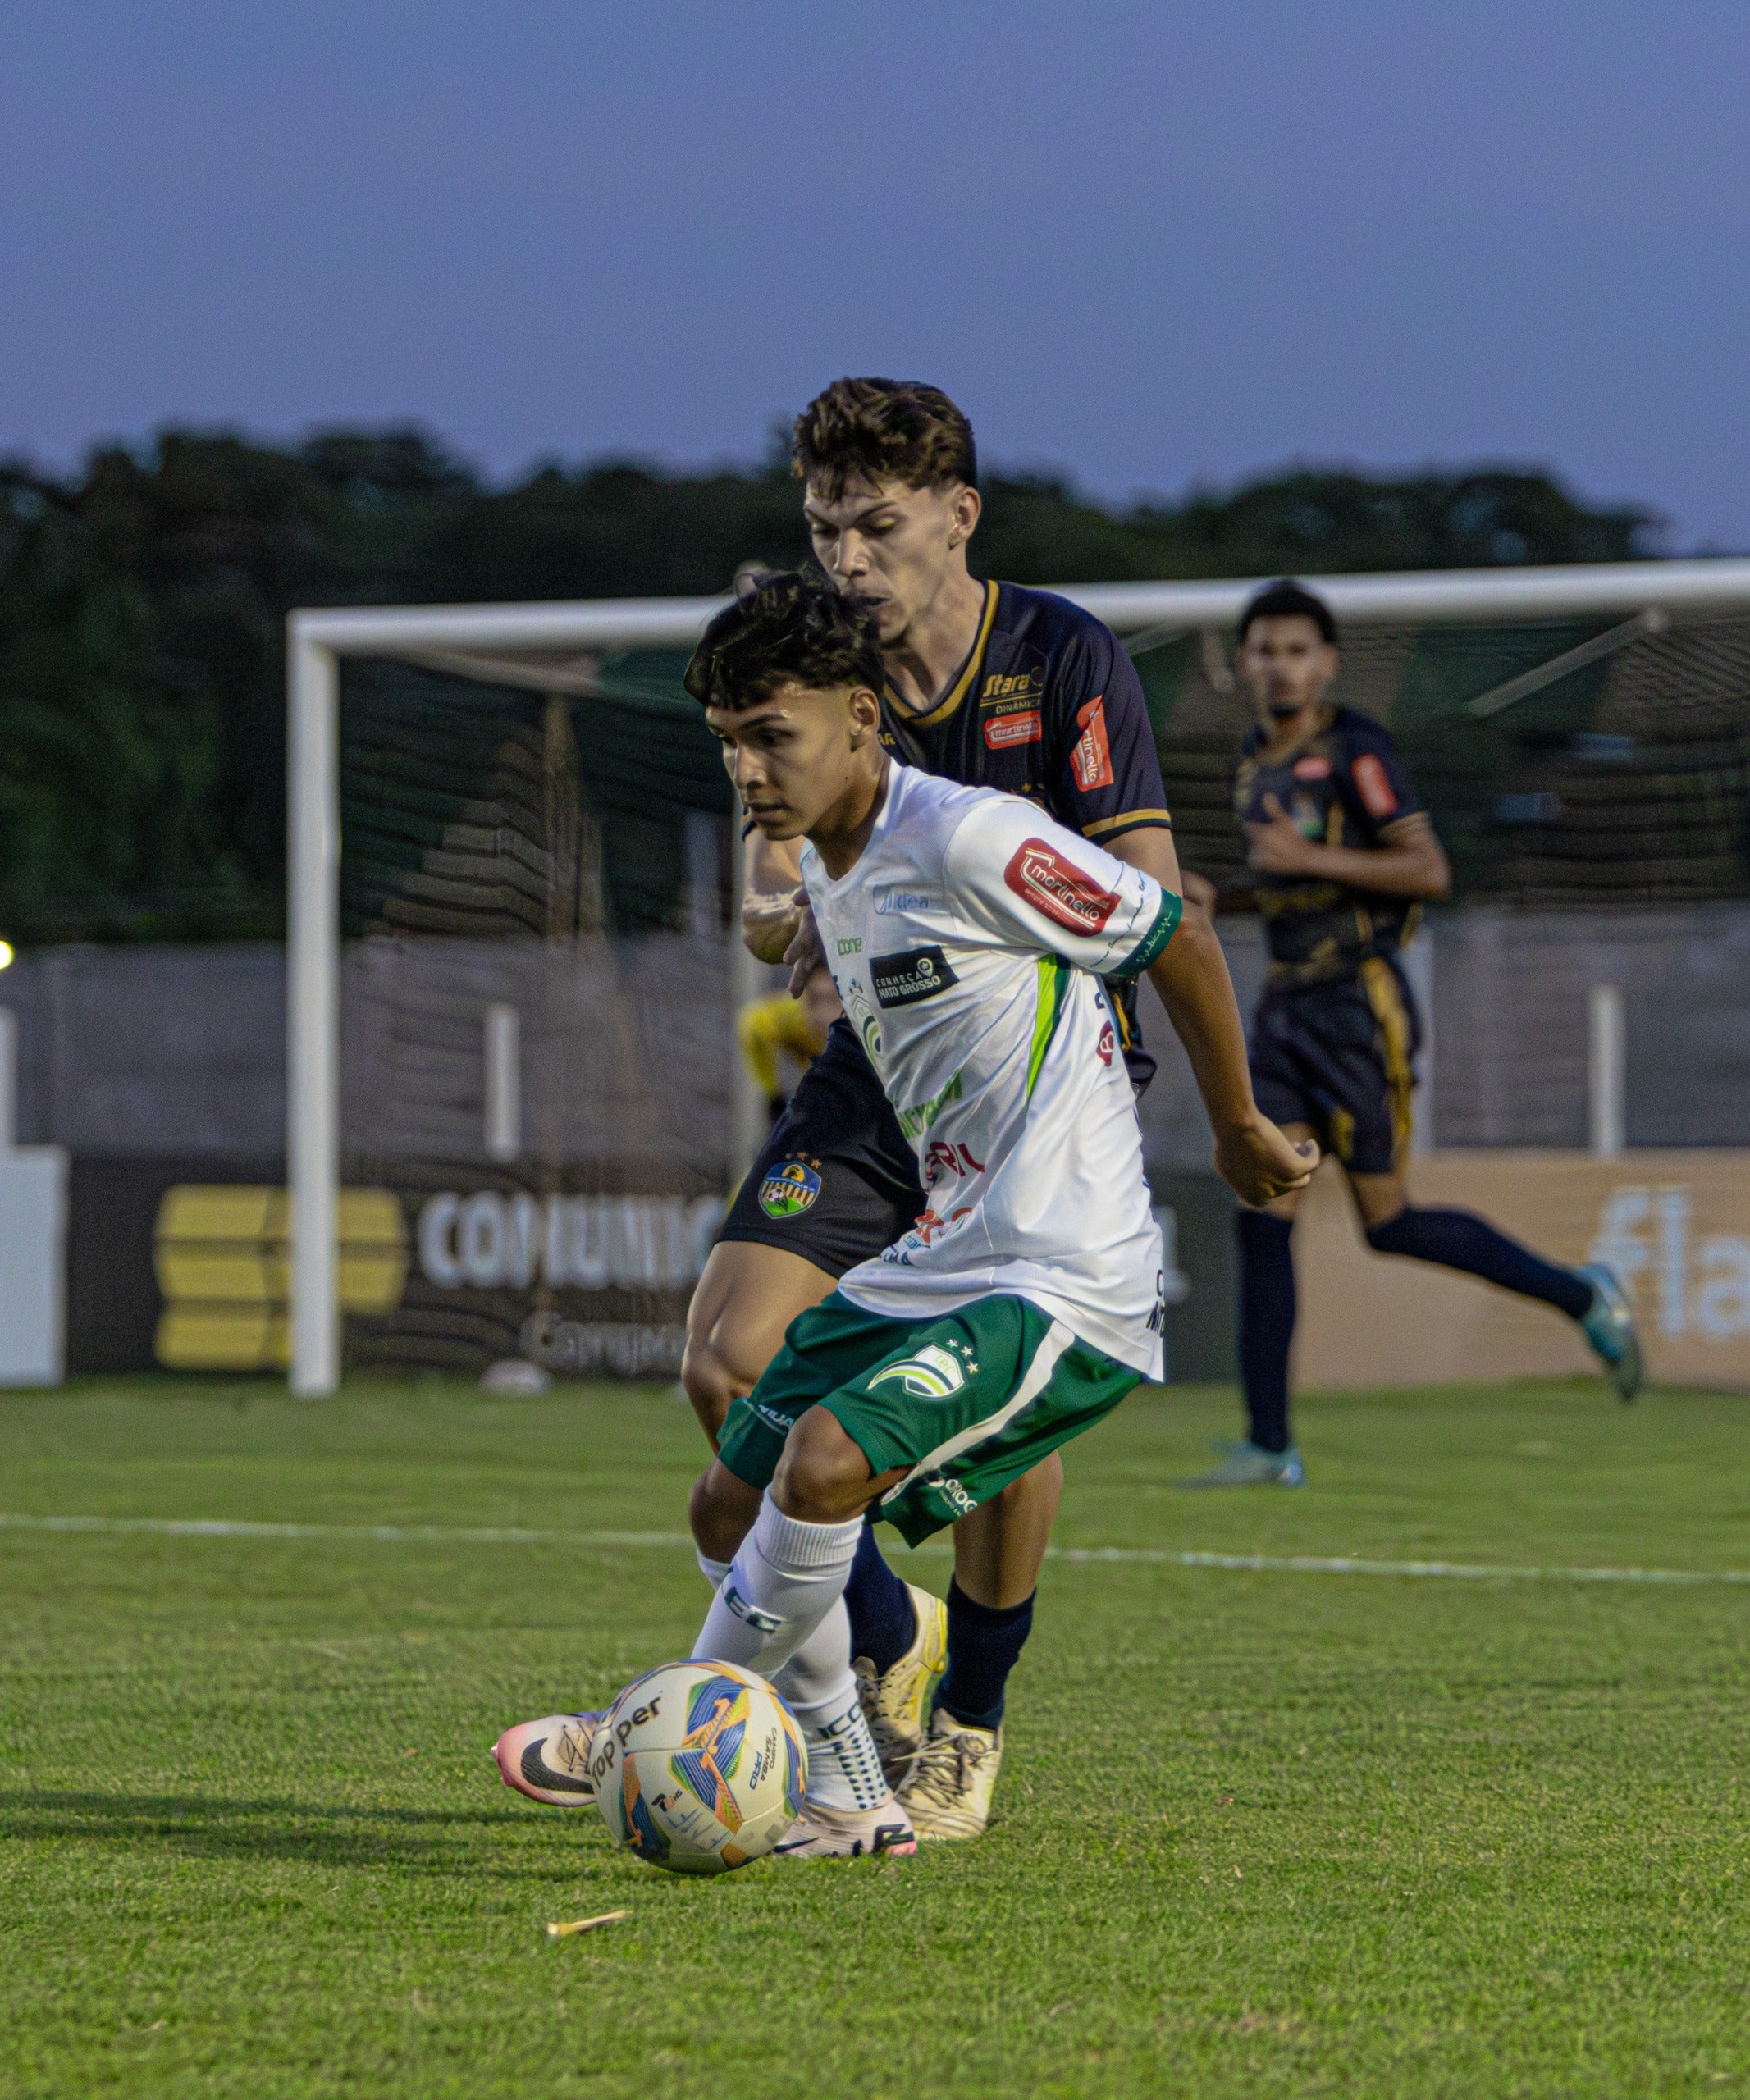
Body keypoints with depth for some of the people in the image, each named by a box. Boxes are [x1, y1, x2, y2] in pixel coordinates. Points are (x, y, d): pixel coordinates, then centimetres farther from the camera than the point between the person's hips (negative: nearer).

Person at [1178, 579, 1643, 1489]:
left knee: (1388, 1223, -2)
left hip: (1358, 1004, -7)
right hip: (1286, 1005, 7)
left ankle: (1584, 1297, 16)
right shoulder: (1255, 761, 14)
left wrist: (1308, 859, -21)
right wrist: (1217, 897, 9)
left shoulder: (1354, 751, -11)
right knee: (1262, 1220, -3)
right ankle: (1269, 1445, -2)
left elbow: (1428, 870, -16)